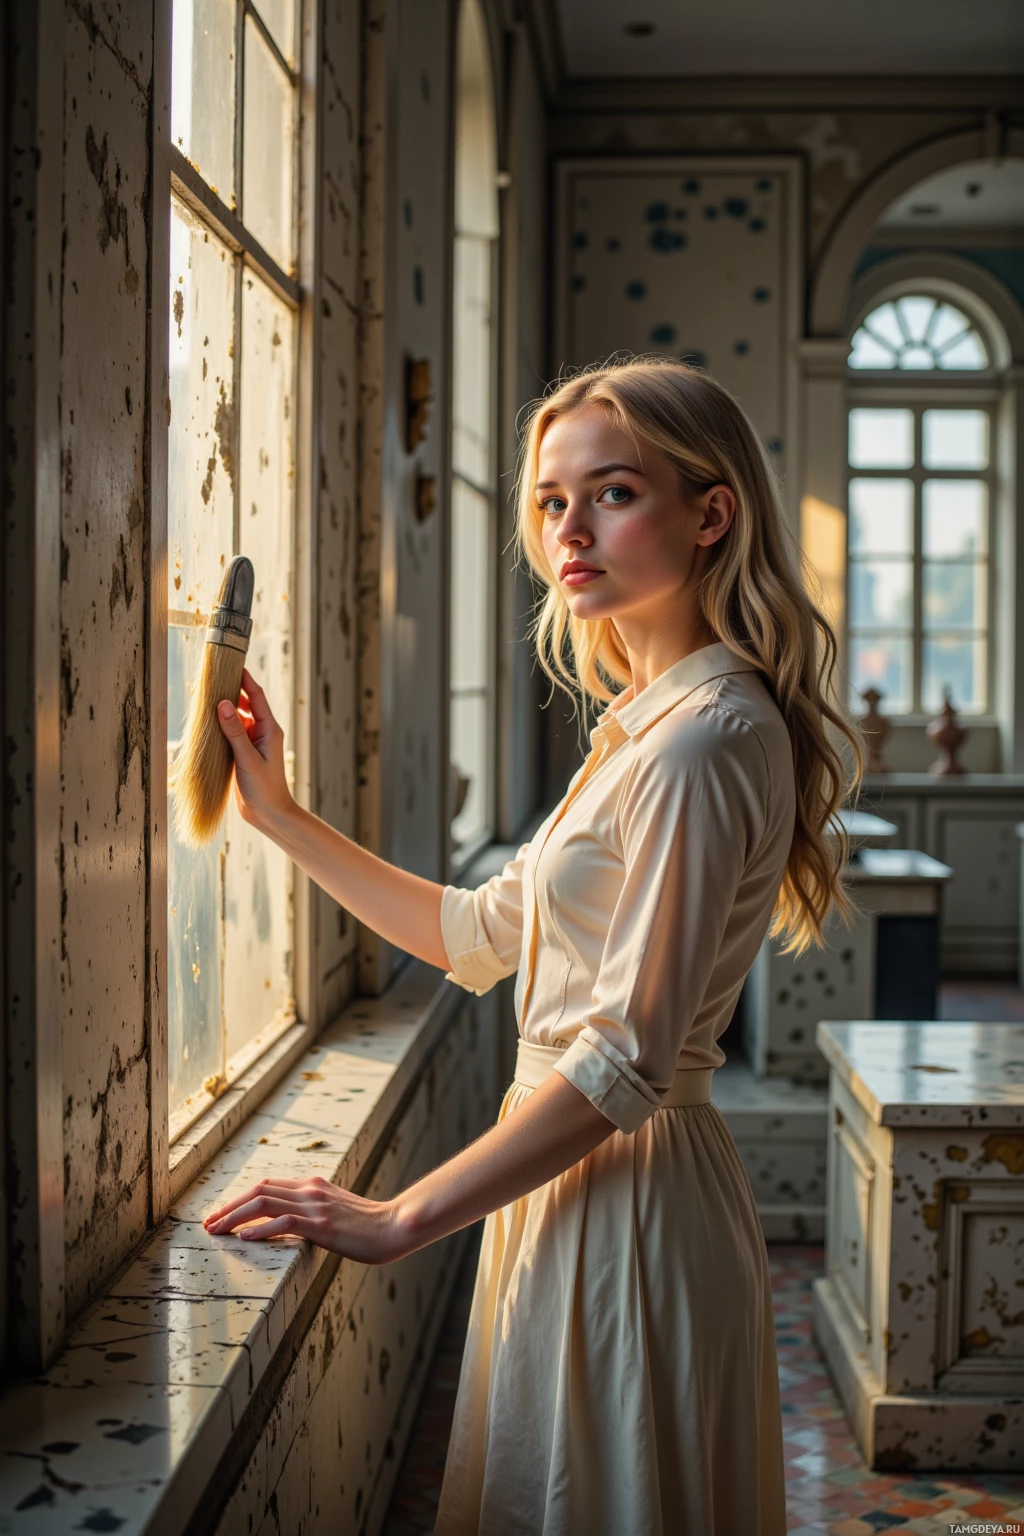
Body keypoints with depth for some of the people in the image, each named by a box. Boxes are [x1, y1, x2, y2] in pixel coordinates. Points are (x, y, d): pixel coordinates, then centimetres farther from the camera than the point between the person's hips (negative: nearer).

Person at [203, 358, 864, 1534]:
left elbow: (628, 1061, -24)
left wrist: (398, 1219, -20)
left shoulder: (704, 738, -20)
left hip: (627, 1202, -9)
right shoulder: (651, 725, 10)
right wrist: (279, 816, 12)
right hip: (584, 1177, 9)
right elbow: (482, 935, 16)